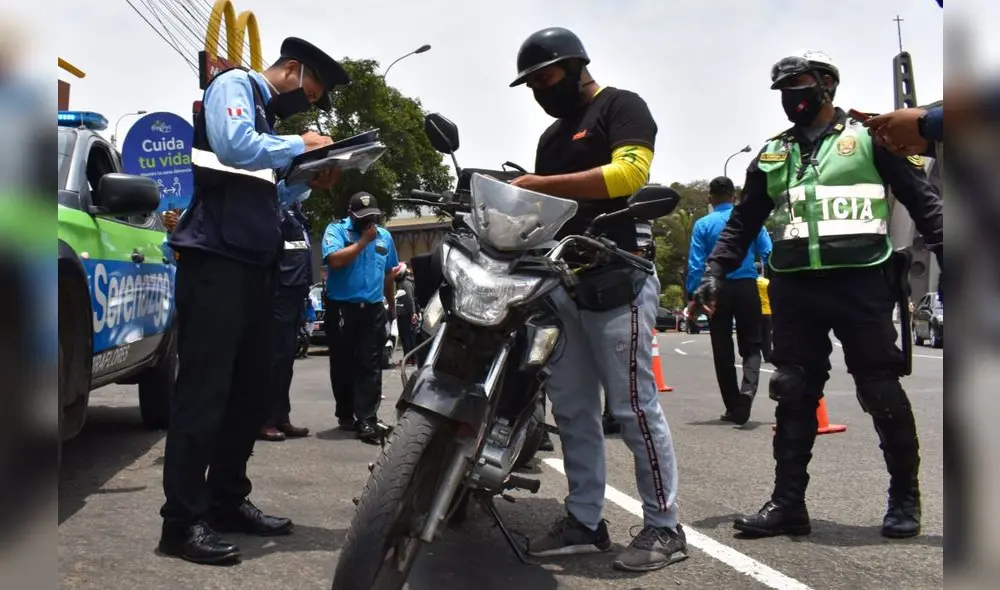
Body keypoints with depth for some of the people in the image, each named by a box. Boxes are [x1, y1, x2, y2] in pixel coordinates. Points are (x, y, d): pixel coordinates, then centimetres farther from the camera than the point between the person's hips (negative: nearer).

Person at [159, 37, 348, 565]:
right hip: (216, 260, -10)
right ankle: (182, 521, -7)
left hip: (253, 265, 10)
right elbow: (235, 146, -21)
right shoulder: (234, 85, 0)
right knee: (203, 393, -11)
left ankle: (227, 501, 19)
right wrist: (300, 145, -8)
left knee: (249, 393, 10)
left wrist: (309, 184, 12)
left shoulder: (265, 114, 25)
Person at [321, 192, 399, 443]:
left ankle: (366, 420, -6)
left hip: (373, 309, 3)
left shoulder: (384, 236, 12)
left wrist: (392, 306, 24)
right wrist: (363, 241, -14)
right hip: (342, 308, -3)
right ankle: (346, 415, 21)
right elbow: (334, 260, -20)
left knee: (370, 366, -4)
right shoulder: (336, 230, -2)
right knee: (343, 365, 6)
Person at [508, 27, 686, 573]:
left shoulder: (621, 106, 0)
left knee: (633, 406, -7)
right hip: (563, 284, 9)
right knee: (571, 410, 9)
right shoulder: (551, 137, 25)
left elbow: (628, 173, -17)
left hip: (617, 279, -8)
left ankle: (664, 526, 4)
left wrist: (540, 184, -17)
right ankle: (584, 522, 18)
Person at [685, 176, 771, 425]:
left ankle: (733, 408, 15)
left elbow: (696, 264, -5)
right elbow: (768, 254, -1)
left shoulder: (702, 225, 0)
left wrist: (692, 297, -1)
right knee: (750, 346, 7)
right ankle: (745, 397, -20)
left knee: (723, 350, 9)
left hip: (717, 291, 0)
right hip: (746, 287, 0)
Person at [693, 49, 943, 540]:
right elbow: (743, 222, 19)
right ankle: (788, 502, 9)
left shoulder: (869, 137, 5)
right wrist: (716, 269, 7)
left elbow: (923, 201, 2)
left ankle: (904, 498, 18)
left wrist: (948, 258, -7)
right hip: (794, 288, 4)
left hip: (861, 283, -4)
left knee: (881, 393, 1)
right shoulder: (771, 154, 17)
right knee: (793, 395, 3)